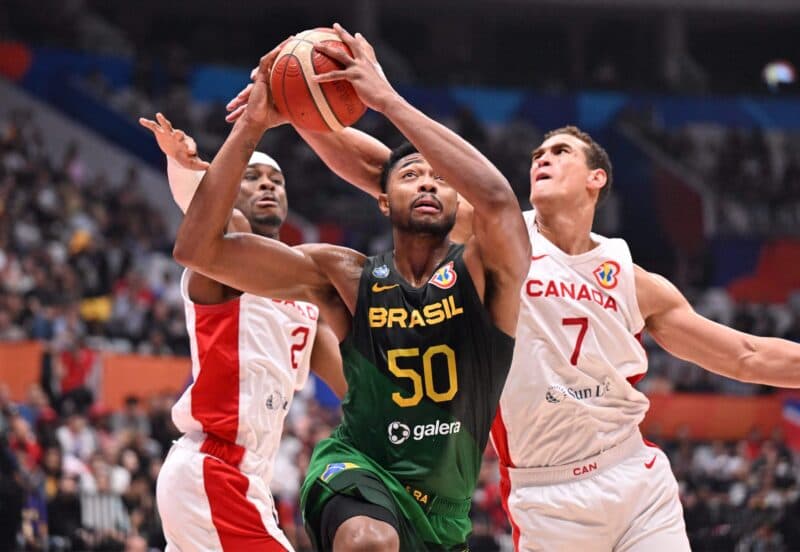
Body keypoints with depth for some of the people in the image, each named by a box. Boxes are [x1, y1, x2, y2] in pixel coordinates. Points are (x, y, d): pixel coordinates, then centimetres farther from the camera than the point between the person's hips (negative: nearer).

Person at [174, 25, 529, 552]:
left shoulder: (484, 273, -7)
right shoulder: (345, 276, -2)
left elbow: (497, 199, -33)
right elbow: (198, 248, -8)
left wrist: (387, 99, -30)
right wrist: (251, 125, -15)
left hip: (442, 509, 2)